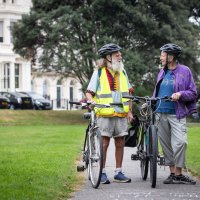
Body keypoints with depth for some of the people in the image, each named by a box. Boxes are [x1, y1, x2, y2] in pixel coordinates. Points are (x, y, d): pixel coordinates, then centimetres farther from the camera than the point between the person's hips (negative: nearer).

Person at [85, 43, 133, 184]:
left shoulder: (122, 71, 13)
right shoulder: (99, 72, -2)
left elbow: (128, 92, 17)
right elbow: (89, 92, -1)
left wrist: (129, 111, 11)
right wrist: (91, 101, -22)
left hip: (121, 114, 5)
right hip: (105, 114, -4)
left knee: (120, 143, 6)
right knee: (104, 143, -3)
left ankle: (118, 172, 14)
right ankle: (103, 173, 4)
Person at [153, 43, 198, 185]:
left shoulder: (184, 71, 0)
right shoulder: (162, 72, 15)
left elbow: (193, 93, -1)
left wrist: (180, 94, -18)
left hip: (177, 114, -5)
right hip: (161, 114, 5)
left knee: (180, 142, -16)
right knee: (166, 145, 5)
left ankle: (178, 174, -10)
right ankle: (173, 173, 12)